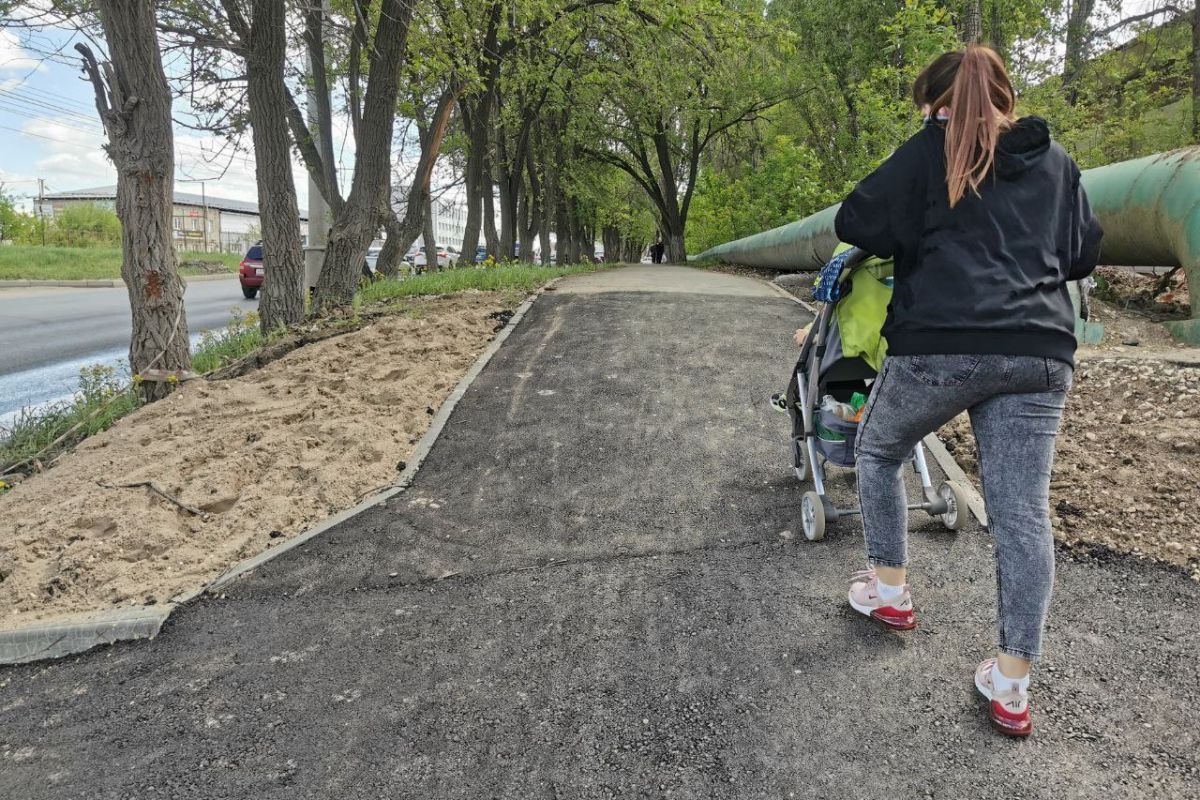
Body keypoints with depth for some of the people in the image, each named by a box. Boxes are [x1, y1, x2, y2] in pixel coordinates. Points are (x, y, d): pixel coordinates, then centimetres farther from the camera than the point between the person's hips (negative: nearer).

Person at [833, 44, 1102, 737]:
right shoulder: (1057, 160, 20)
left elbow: (855, 222, 0)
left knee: (879, 451, 21)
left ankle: (891, 592, 27)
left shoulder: (930, 151, 5)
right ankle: (1012, 685, 6)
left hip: (939, 344, -4)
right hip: (1040, 353, 4)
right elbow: (1085, 254, 25)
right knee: (1023, 511, 3)